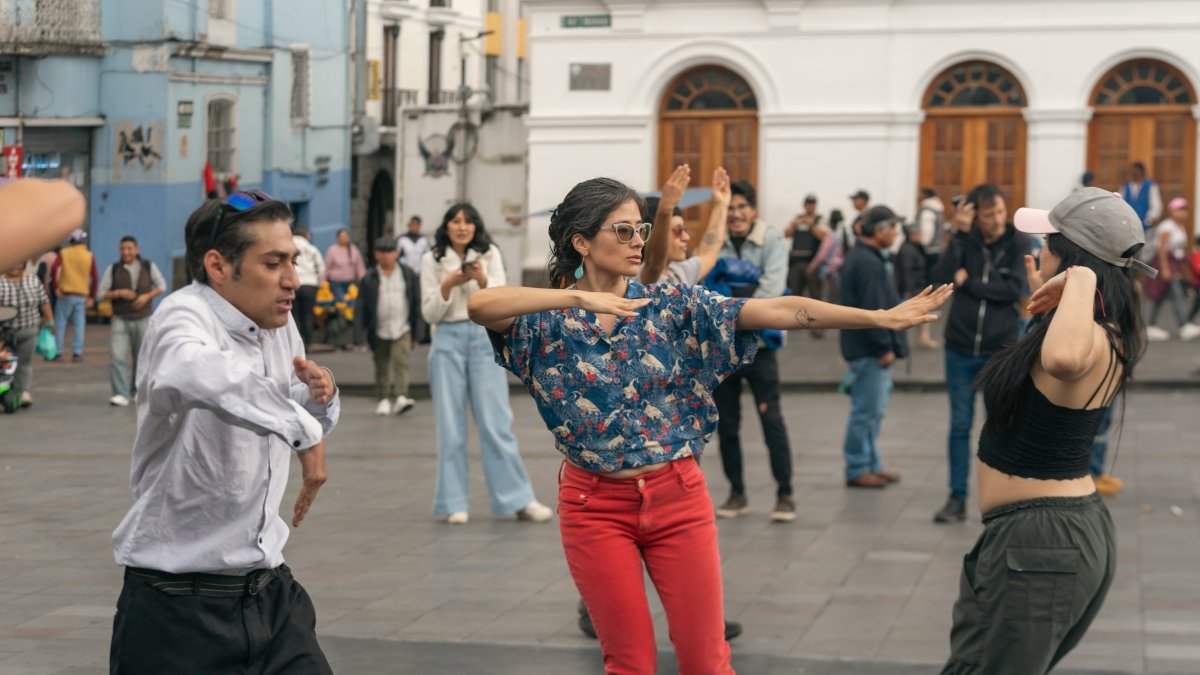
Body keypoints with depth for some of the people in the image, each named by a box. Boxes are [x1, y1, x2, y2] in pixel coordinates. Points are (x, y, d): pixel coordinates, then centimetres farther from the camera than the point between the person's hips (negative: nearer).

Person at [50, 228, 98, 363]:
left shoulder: (64, 253, 1)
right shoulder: (89, 256, 3)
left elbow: (53, 269, -14)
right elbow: (94, 278, -1)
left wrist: (56, 287, -7)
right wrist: (92, 297, 3)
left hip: (66, 294, -1)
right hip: (82, 295, 1)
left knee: (60, 323, 6)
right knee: (79, 325, 4)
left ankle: (58, 351, 4)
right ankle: (77, 353, 1)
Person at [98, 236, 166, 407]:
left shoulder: (149, 266, 0)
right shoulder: (113, 269, -1)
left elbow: (162, 285, 8)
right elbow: (101, 293, 0)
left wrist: (147, 296, -10)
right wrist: (119, 293, -18)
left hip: (143, 319, 1)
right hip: (120, 319, -1)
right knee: (116, 356, -15)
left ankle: (136, 390, 29)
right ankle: (121, 394, -15)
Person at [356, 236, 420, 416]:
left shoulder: (408, 275, 5)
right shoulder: (369, 278, 2)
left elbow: (417, 301, 9)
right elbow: (361, 305, 1)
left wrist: (415, 324, 3)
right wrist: (363, 328, -7)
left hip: (402, 329, -1)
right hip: (380, 331, 1)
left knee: (401, 362, -15)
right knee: (382, 367, 9)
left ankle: (400, 397, -24)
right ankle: (384, 399, 19)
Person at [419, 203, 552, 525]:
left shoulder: (489, 254, 6)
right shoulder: (432, 260, 5)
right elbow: (429, 314, 3)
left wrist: (482, 280, -17)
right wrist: (448, 285, -14)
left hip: (485, 338, 0)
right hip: (448, 341, 0)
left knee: (496, 422, -3)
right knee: (451, 426, 2)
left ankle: (518, 500, 0)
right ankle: (454, 503, 8)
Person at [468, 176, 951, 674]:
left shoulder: (671, 305, -1)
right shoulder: (549, 320, -6)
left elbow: (779, 311, -7)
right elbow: (479, 305, -26)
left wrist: (883, 317, -14)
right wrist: (580, 299, -35)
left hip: (677, 496, 2)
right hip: (595, 505, -1)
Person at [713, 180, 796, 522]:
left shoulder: (771, 240, -3)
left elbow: (772, 285, -15)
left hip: (757, 343, -3)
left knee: (772, 419, -5)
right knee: (726, 423, 8)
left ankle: (785, 495, 3)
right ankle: (737, 493, 19)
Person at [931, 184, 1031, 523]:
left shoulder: (1018, 244, -4)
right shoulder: (965, 240, -1)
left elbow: (1014, 289, -15)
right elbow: (941, 278, -15)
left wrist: (967, 283, -12)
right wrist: (958, 233, -21)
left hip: (1000, 351, -1)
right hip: (960, 349, 1)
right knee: (960, 426, 6)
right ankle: (957, 498, 12)